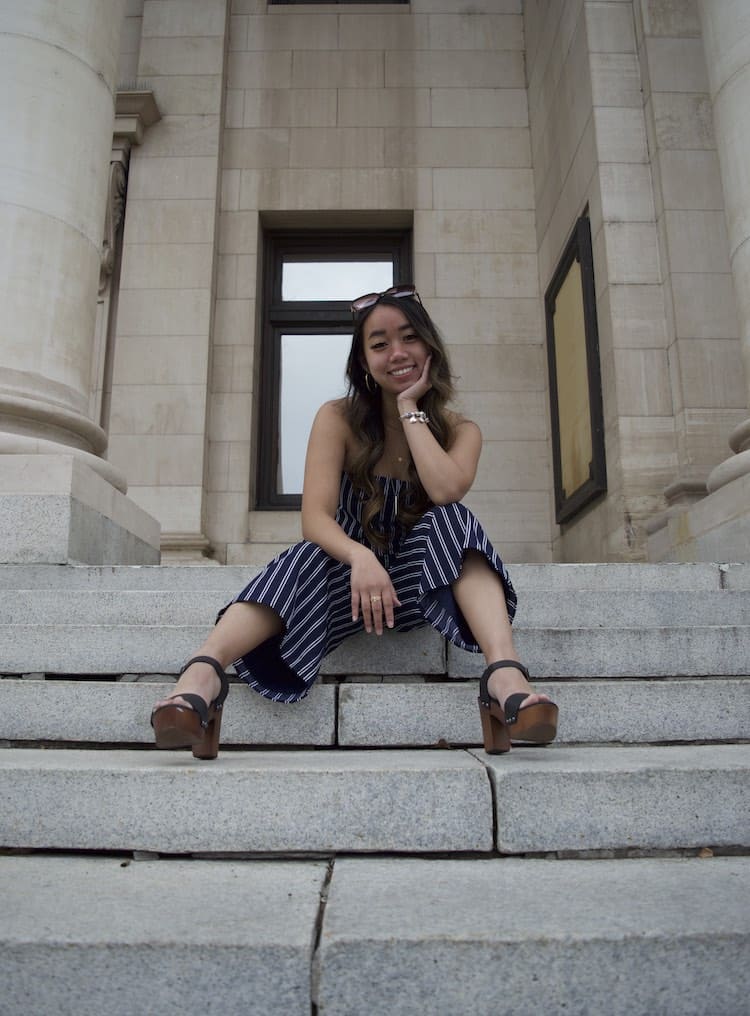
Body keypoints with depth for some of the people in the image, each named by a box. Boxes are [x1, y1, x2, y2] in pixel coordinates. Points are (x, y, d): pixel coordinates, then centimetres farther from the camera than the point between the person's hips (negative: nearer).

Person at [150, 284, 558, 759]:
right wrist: (360, 556, -40)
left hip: (425, 577, 1)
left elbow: (446, 490, -26)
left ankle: (506, 676, -49)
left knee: (455, 522, -30)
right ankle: (203, 676, -54)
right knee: (307, 561, -34)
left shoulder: (460, 431, -2)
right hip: (353, 567, 0)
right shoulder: (338, 419, -5)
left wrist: (409, 407, -16)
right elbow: (315, 516, -19)